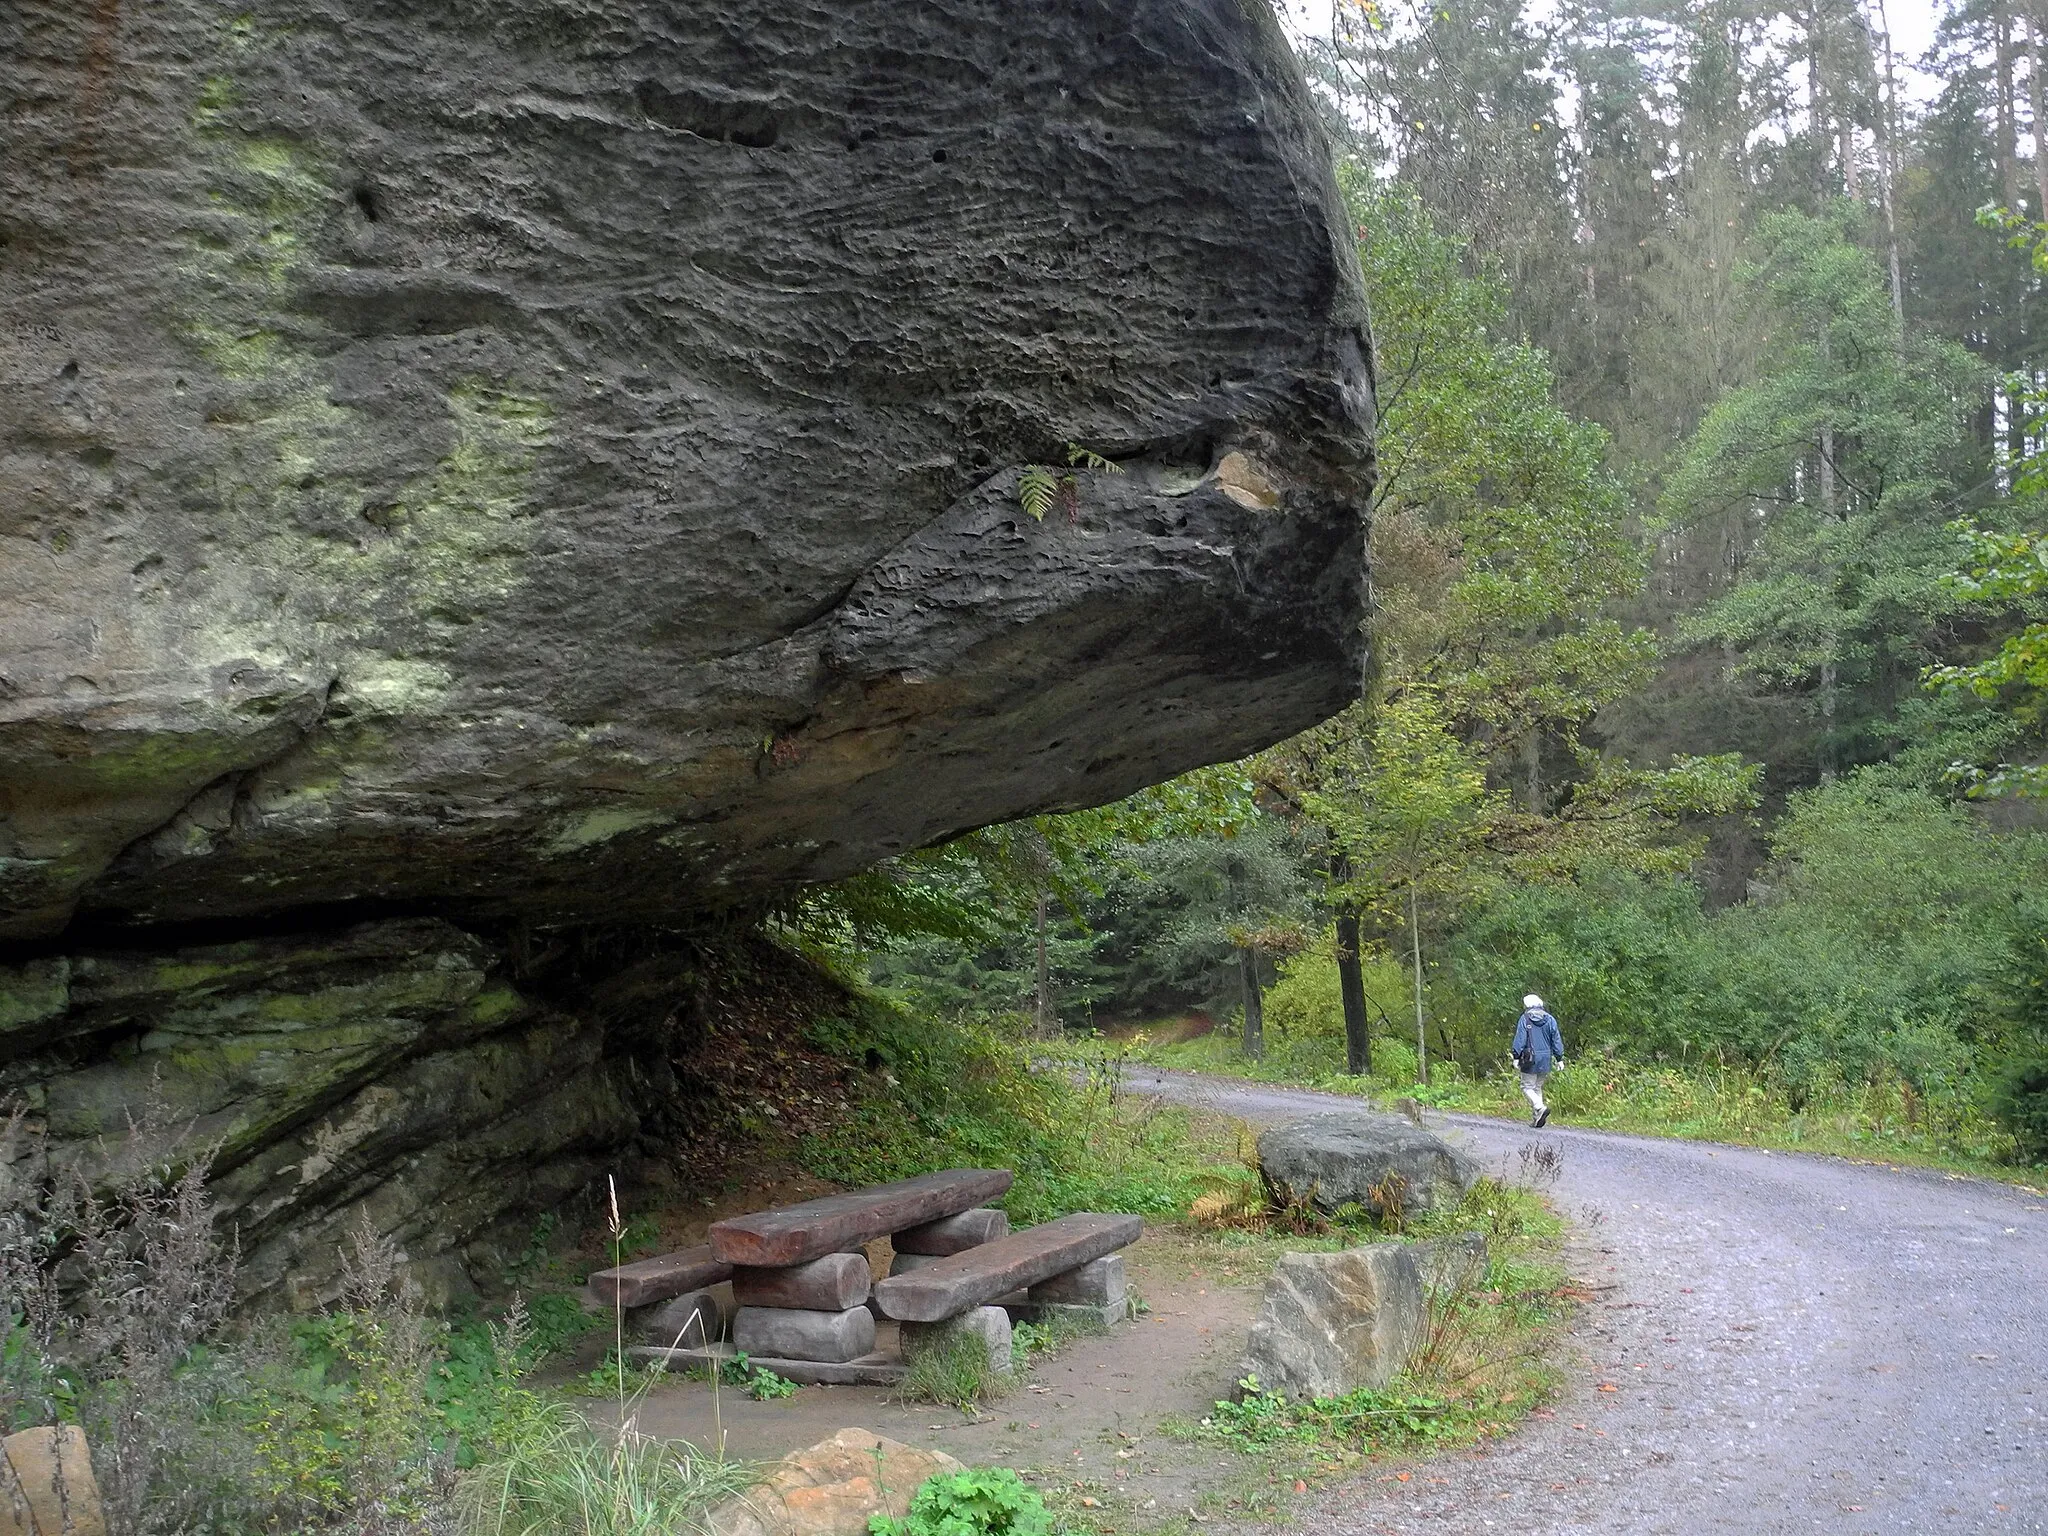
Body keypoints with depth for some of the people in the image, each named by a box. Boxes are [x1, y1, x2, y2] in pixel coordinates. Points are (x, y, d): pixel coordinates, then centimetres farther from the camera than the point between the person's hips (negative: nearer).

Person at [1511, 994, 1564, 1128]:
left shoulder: (1524, 1019, -4)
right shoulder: (1550, 1020, 8)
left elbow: (1519, 1040, -8)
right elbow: (1556, 1040, 9)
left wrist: (1516, 1057, -6)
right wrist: (1559, 1059, 13)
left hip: (1530, 1060, -5)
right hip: (1546, 1060, 5)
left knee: (1527, 1087, 2)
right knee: (1538, 1087, 15)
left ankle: (1540, 1107, -22)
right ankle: (1536, 1118, 11)